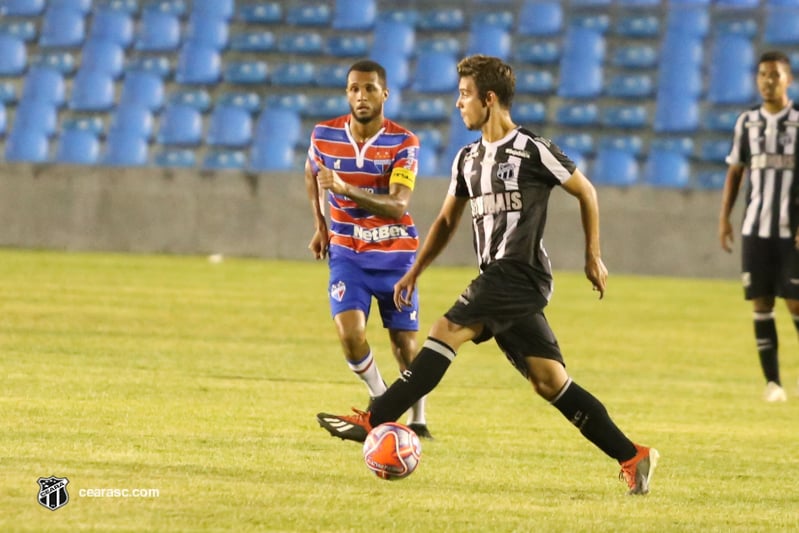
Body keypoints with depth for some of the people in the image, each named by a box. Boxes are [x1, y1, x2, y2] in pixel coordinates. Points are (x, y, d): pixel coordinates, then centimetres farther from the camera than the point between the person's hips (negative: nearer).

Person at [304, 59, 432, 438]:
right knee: (349, 333, -18)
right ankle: (380, 399, 9)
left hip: (395, 254, -1)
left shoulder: (403, 143, -14)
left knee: (404, 343, 3)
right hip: (347, 252, 1)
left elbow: (398, 206, -26)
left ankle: (417, 420, 24)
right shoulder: (324, 135, -5)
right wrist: (320, 225, 12)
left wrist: (346, 190, -38)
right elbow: (311, 175, 19)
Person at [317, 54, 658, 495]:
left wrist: (593, 256, 4)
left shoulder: (532, 151, -4)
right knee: (549, 381, 2)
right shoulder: (468, 159, 19)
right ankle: (632, 458, 3)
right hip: (498, 281, 8)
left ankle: (374, 420, -20)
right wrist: (414, 273, 22)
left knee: (446, 331, -18)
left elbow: (585, 192, 4)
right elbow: (447, 220, 28)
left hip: (520, 273, -8)